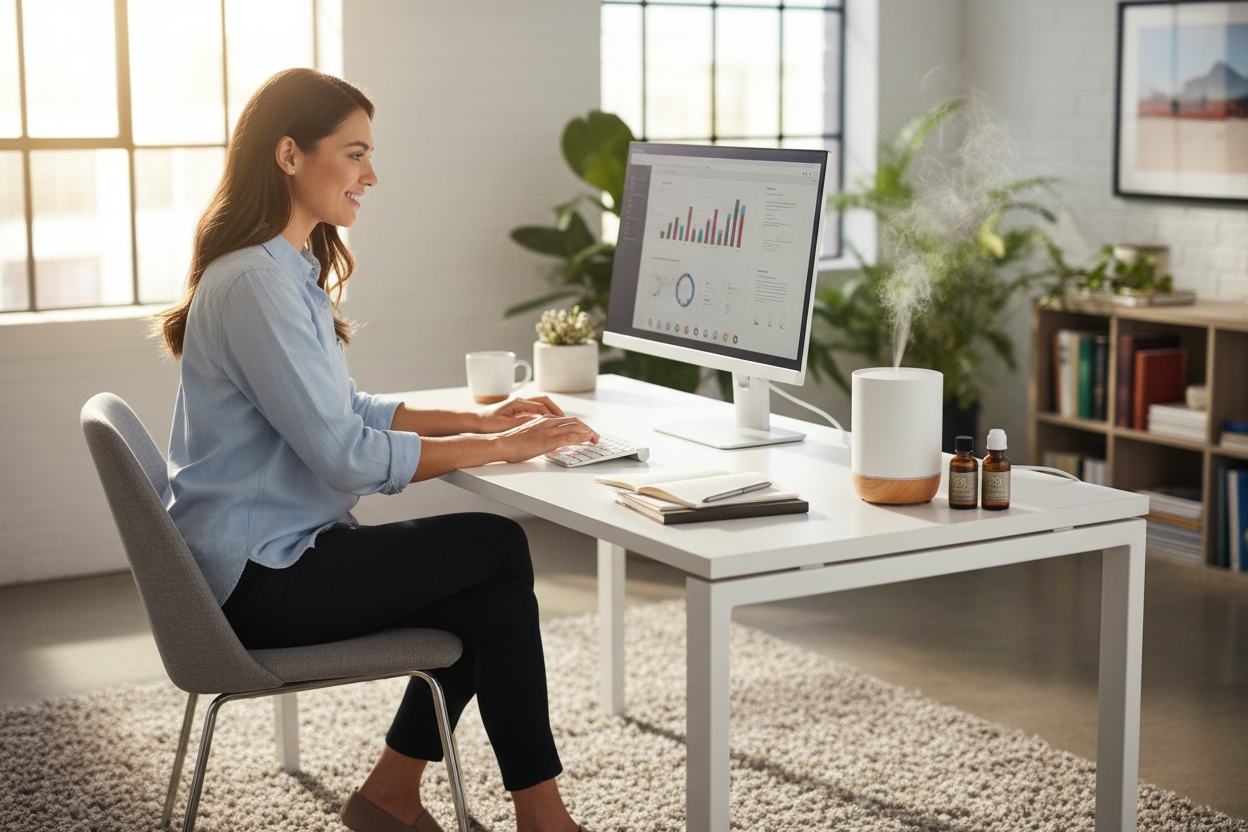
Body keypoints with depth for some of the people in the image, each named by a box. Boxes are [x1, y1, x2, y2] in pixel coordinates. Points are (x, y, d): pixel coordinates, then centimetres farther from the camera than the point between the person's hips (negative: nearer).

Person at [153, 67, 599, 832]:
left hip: (276, 554, 10)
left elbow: (348, 411, 17)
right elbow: (345, 453, -23)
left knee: (492, 597, 0)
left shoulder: (288, 271, 13)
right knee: (498, 550, -9)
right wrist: (497, 449, -17)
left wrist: (477, 420, 6)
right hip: (257, 580, -10)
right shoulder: (256, 283, -20)